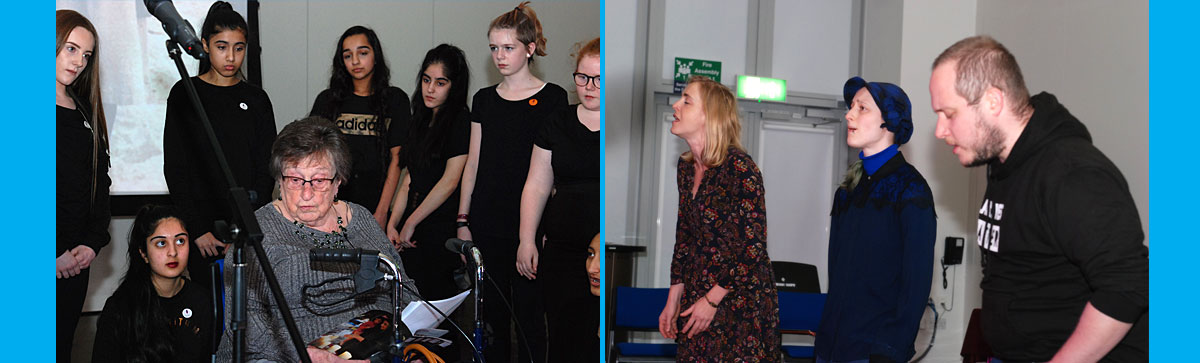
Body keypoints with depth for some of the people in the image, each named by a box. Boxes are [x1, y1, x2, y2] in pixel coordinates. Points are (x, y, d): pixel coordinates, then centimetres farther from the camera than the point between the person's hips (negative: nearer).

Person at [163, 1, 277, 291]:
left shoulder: (256, 99, 10)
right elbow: (175, 169, -1)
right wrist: (198, 229, -8)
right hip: (203, 224, -2)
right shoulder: (186, 94, 3)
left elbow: (266, 169, 7)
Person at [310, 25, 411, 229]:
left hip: (376, 205, -1)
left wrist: (382, 212, -8)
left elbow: (397, 158, 0)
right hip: (333, 204, 1)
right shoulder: (327, 100, 10)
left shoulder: (395, 100, 5)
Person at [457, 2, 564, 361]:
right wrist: (463, 220, 8)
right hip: (486, 221, 4)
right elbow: (473, 163, 12)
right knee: (492, 310, 10)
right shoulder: (483, 99, 10)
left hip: (530, 223, -4)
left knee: (528, 311, 1)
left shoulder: (552, 98, -2)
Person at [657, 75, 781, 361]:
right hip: (698, 289, 7)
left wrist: (712, 299, -15)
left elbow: (753, 247, -18)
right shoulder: (686, 166, 4)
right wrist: (673, 299, 7)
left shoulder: (739, 167, -19)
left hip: (740, 295, -7)